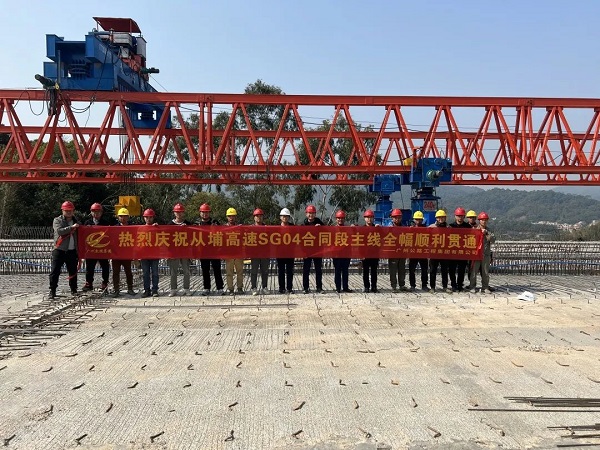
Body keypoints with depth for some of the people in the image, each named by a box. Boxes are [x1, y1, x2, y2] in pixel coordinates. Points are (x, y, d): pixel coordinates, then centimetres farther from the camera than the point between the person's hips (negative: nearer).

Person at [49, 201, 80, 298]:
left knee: (73, 271, 8)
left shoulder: (76, 221, 15)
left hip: (72, 251, 4)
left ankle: (74, 290, 19)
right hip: (59, 250, -3)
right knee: (55, 271, -4)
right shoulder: (57, 220, 1)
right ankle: (52, 291, 2)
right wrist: (72, 227, -18)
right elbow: (59, 231, -18)